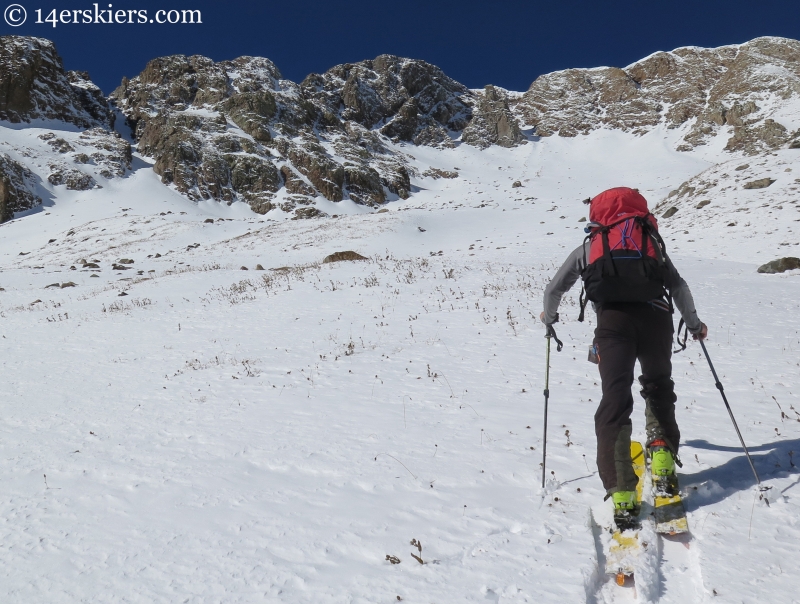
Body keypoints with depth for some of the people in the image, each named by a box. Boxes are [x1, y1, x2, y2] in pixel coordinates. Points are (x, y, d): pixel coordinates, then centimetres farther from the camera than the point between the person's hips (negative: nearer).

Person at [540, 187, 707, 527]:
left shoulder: (588, 246, 27)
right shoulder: (651, 240, 29)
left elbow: (554, 290, 29)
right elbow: (678, 287, 20)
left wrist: (549, 317, 49)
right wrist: (694, 324, 35)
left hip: (613, 320, -1)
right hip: (655, 317, 2)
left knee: (615, 402, -6)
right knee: (659, 389, 26)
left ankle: (622, 495, -15)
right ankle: (663, 458, 12)